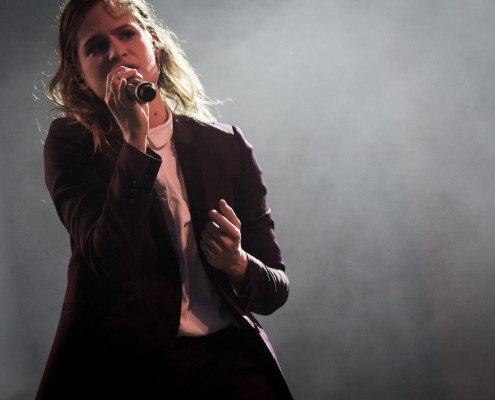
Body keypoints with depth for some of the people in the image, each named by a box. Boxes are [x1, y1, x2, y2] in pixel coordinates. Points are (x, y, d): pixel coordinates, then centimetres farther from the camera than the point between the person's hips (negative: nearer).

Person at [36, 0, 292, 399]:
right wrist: (135, 141, -18)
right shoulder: (70, 145, 1)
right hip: (118, 361, -2)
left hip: (223, 358, 2)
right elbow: (112, 261, -14)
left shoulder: (226, 146, 7)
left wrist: (236, 264, -13)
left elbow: (276, 289, 9)